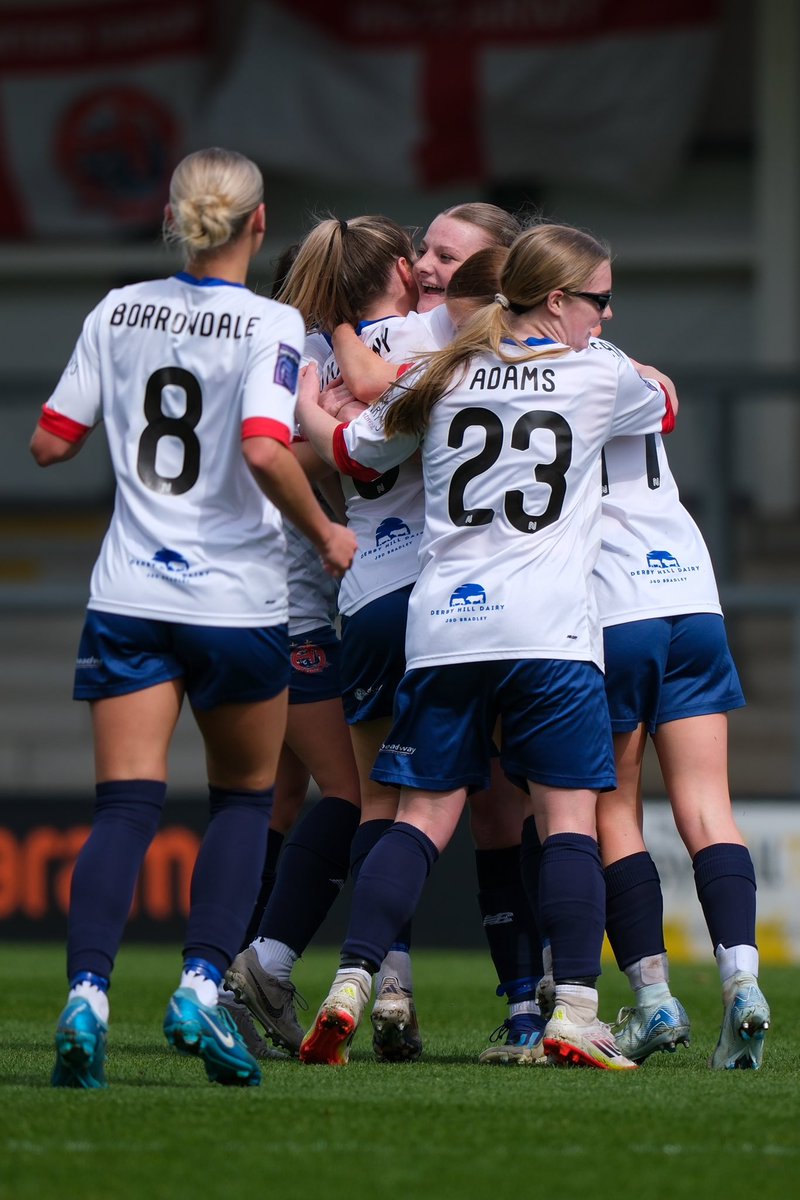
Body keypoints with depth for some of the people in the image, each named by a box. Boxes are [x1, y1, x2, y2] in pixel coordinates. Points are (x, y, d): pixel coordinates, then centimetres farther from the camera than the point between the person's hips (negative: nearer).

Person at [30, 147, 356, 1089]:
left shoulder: (117, 312, 5)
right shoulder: (270, 326, -8)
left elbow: (50, 443, 8)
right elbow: (265, 450, -22)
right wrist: (324, 533, -7)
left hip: (129, 597, 3)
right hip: (237, 602, -3)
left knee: (124, 808, -2)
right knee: (243, 798, 16)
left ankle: (87, 992, -23)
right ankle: (202, 985, -1)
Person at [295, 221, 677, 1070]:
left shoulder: (444, 377, 11)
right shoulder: (601, 376, 4)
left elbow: (351, 451, 23)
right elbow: (664, 409, 27)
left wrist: (305, 403, 43)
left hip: (443, 626, 3)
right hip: (548, 629, -3)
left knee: (424, 816, 6)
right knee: (569, 819, -1)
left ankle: (351, 986, -8)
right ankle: (574, 1014, -10)